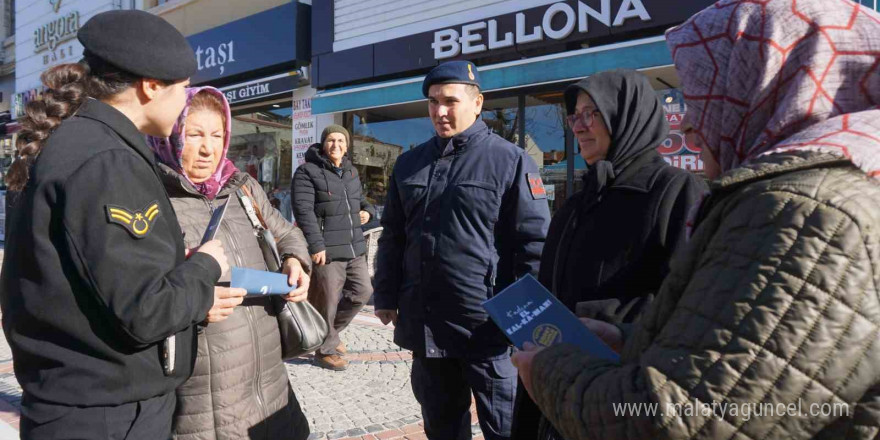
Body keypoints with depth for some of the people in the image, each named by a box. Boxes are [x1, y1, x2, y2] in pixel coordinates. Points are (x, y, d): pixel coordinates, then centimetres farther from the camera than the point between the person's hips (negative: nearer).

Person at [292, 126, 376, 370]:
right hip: (327, 249, -8)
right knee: (327, 301, 1)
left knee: (362, 291, 14)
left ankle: (330, 332, 34)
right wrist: (316, 244, -23)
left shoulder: (351, 172, 16)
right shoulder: (308, 172, -7)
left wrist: (367, 211, 7)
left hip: (354, 248, 8)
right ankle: (326, 350, 20)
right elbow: (303, 210, -16)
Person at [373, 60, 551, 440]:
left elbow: (534, 242, -6)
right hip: (424, 324, 6)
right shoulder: (410, 163, 12)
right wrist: (386, 296, 14)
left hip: (488, 326, -5)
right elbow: (393, 237, 18)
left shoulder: (510, 161, -5)